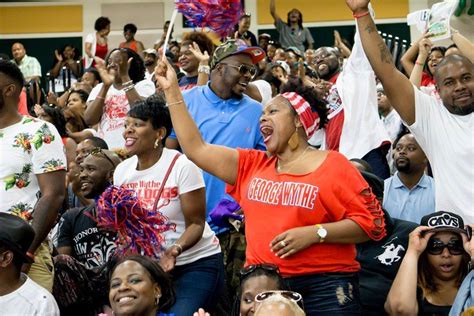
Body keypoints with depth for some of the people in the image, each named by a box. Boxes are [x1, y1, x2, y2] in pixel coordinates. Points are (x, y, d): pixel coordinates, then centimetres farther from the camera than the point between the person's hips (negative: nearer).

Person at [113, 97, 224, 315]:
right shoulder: (122, 170, 2)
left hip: (196, 263, -5)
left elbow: (196, 224, -14)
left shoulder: (182, 166, -15)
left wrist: (175, 249, -32)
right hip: (149, 264, 5)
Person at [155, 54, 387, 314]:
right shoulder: (252, 165, 14)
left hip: (323, 286, -4)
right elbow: (196, 148, 11)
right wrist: (172, 90, 11)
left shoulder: (333, 165, 0)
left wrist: (315, 233, -16)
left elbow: (371, 222, -5)